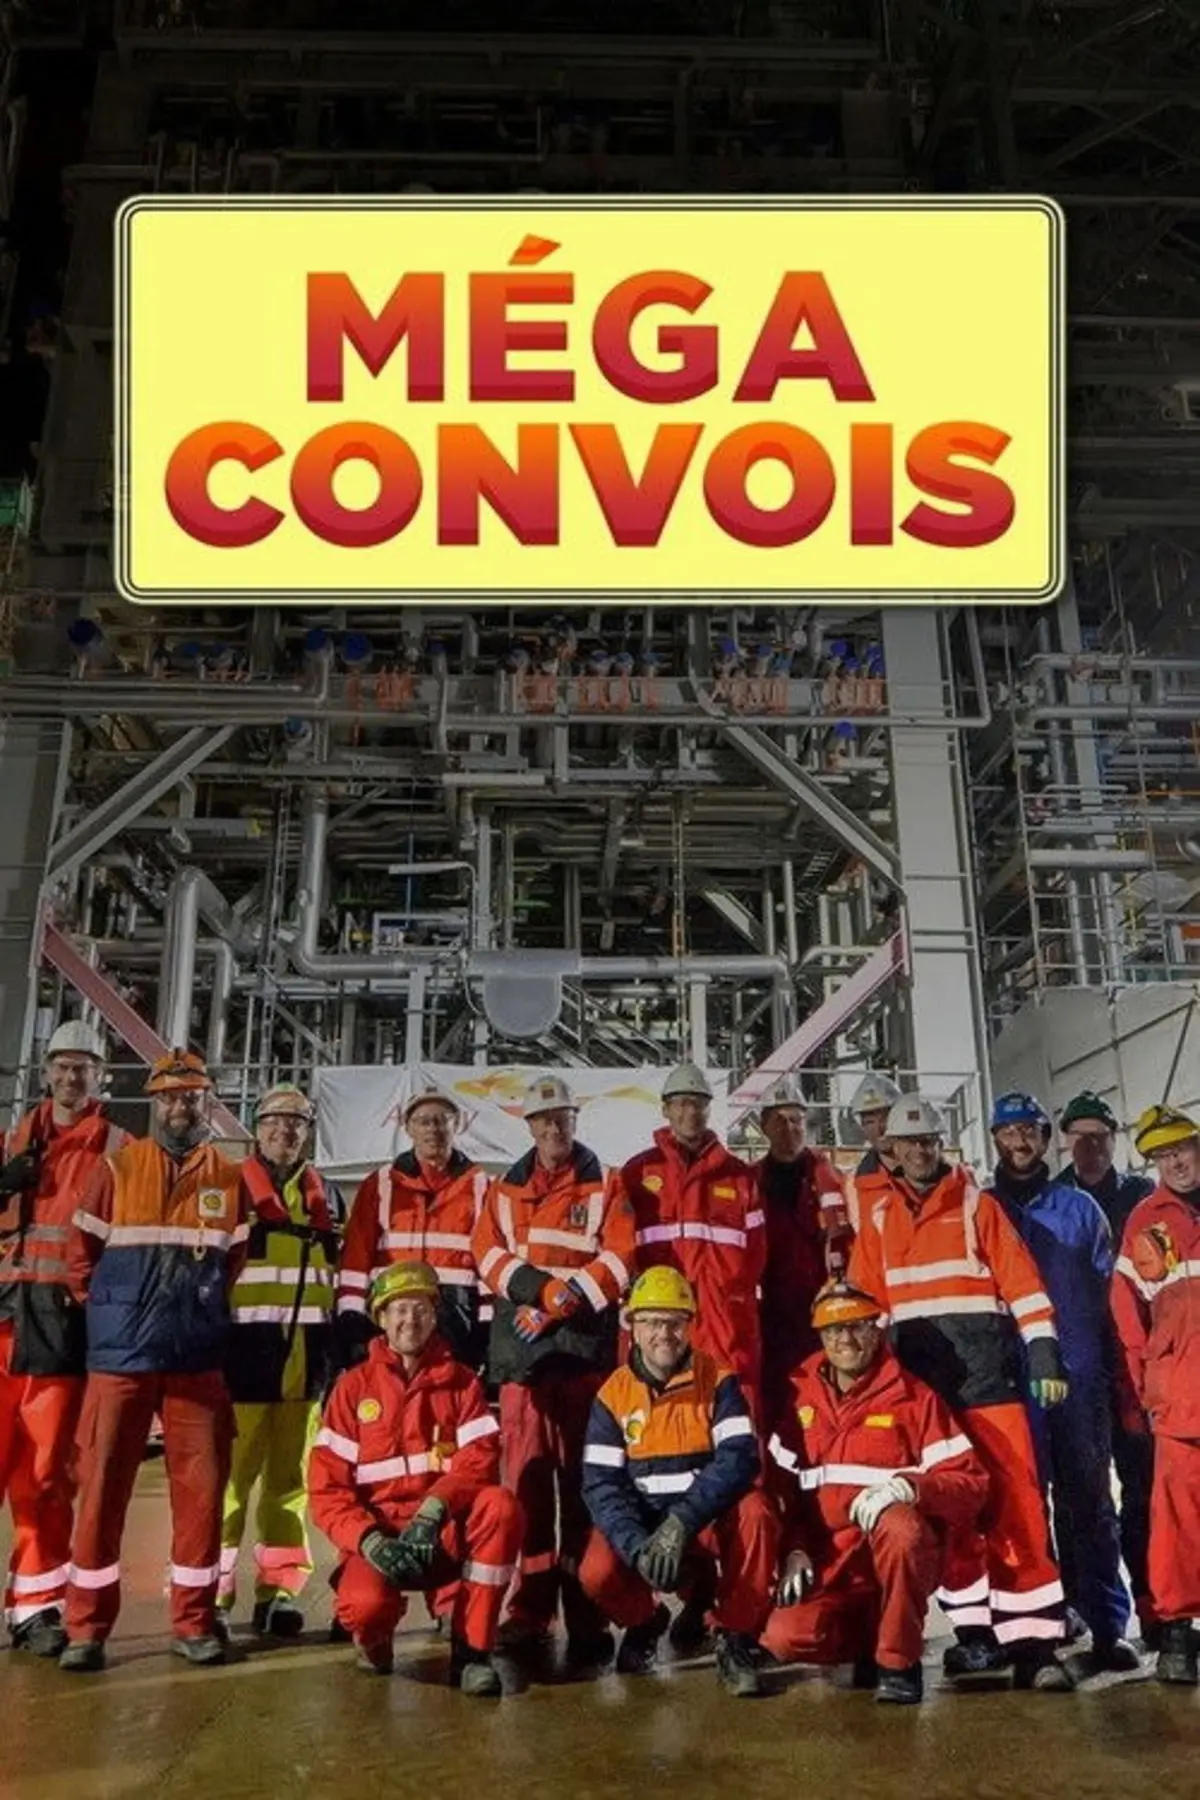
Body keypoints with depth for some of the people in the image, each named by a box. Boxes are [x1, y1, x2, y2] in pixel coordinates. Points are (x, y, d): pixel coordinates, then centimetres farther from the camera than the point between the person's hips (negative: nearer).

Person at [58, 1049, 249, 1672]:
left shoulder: (230, 1180, 6)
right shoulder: (116, 1170, 2)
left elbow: (236, 1264, 10)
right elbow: (80, 1256, 4)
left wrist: (200, 1312, 6)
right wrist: (112, 1314, 4)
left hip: (199, 1361, 1)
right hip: (120, 1358, -1)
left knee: (201, 1489, 3)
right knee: (102, 1489, 2)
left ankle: (194, 1622, 16)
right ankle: (86, 1627, 14)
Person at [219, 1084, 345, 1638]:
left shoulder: (326, 1196, 17)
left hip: (306, 1349, 4)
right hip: (246, 1344, -4)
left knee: (291, 1473, 7)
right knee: (231, 1470, -6)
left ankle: (279, 1589, 14)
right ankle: (212, 1589, 2)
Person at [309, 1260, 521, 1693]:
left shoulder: (462, 1382, 5)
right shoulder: (353, 1387, 2)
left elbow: (480, 1458, -9)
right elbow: (326, 1486, -3)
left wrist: (433, 1510, -26)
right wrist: (369, 1540, -19)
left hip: (445, 1532, 1)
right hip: (377, 1534, -1)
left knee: (500, 1506, -29)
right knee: (365, 1602, -33)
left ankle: (471, 1650, -14)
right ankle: (375, 1640, 8)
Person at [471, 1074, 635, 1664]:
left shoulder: (606, 1188, 9)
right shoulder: (504, 1191, 16)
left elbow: (618, 1259, -1)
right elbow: (488, 1254, 5)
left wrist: (562, 1303, -11)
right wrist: (538, 1289, -11)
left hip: (585, 1345, -2)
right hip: (520, 1348, 2)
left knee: (583, 1481, -2)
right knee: (525, 1478, 0)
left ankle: (585, 1616, 4)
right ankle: (529, 1611, 8)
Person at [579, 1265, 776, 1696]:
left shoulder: (718, 1381, -8)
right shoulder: (614, 1393, -5)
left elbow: (741, 1458, -21)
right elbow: (600, 1483, -10)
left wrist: (681, 1521, -33)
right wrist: (637, 1545, -28)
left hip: (709, 1519, -1)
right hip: (640, 1521, 1)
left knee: (754, 1511, -32)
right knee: (597, 1574, -27)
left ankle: (736, 1641, -12)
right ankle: (644, 1623, 11)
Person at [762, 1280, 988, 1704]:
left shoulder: (914, 1397, -3)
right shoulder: (800, 1398, 7)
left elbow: (971, 1481, -8)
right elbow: (781, 1483, 11)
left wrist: (911, 1486, -26)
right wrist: (794, 1550, -2)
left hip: (904, 1554, -3)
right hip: (829, 1561, 3)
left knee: (895, 1524, -37)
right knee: (787, 1637, -22)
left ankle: (899, 1659, -13)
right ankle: (873, 1636, 11)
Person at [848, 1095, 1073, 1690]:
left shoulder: (977, 1204, 5)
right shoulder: (878, 1218, 12)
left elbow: (1021, 1281, 0)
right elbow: (864, 1302, 13)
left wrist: (1044, 1357, -8)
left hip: (986, 1369, -2)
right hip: (918, 1378, 2)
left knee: (1014, 1501, -6)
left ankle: (1032, 1641, -1)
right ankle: (974, 1632, 16)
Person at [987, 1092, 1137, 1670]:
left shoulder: (1080, 1208, 8)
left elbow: (1109, 1292, 8)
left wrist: (1108, 1372, 2)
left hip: (1079, 1377, 0)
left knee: (1089, 1501, 2)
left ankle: (1107, 1625, 7)